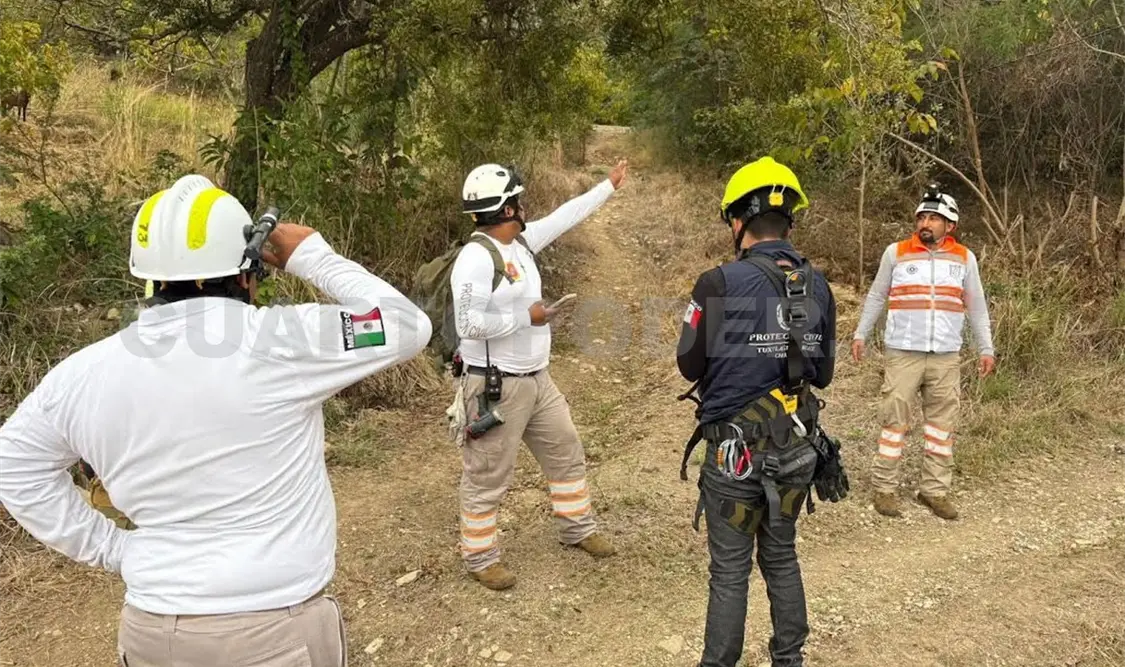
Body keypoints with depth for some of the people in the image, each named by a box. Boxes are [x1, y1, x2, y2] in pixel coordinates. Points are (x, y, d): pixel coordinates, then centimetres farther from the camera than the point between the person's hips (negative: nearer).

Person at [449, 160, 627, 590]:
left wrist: (609, 186, 23)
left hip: (536, 380, 9)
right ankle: (479, 558, 22)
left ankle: (577, 528, 39)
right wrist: (525, 317, -20)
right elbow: (468, 323, -27)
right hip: (494, 387, -9)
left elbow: (563, 217, 18)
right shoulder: (476, 258, -21)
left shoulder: (520, 241, 6)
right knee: (488, 477, 5)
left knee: (567, 454, 20)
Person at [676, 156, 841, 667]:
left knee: (730, 572, 9)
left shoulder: (720, 285, -18)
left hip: (736, 452, -5)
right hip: (798, 450, 5)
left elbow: (690, 366, -9)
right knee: (782, 557, 22)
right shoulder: (819, 287, -1)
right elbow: (823, 373, 7)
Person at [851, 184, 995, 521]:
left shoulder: (964, 258, 6)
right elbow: (876, 297, 10)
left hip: (947, 356, 2)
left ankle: (935, 489, 18)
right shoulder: (896, 253, 1)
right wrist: (860, 334, 8)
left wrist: (986, 348, 10)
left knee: (942, 422, 7)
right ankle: (884, 488, 9)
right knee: (895, 419, 0)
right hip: (903, 353, -2)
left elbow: (977, 306, 13)